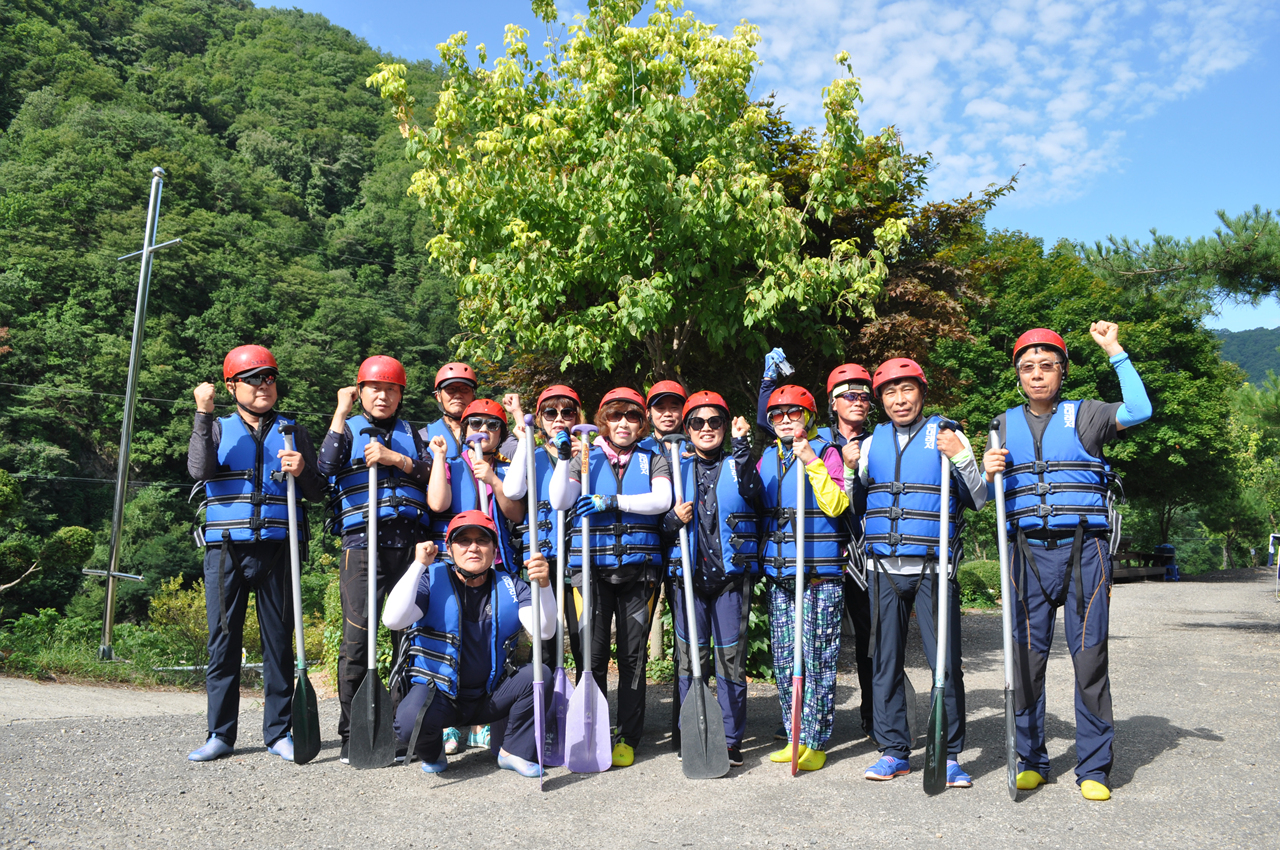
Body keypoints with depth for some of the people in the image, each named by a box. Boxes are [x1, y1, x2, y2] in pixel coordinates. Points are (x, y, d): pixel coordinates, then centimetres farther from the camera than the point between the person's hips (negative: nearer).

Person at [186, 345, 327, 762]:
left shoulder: (292, 432, 13)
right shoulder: (218, 429, 12)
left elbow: (319, 493, 11)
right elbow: (199, 469, -9)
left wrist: (302, 472, -10)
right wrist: (203, 415, -11)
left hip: (277, 550, 0)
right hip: (226, 549, 0)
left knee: (279, 640, 4)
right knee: (223, 640, 3)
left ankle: (279, 731, 13)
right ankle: (220, 733, 14)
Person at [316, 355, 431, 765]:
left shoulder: (411, 433, 20)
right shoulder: (349, 428, 14)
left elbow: (431, 476, 6)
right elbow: (327, 464, -7)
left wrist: (395, 459, -6)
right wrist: (342, 411, -4)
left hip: (408, 541, 2)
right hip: (362, 542, -2)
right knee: (357, 634, -8)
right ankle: (351, 734, 2)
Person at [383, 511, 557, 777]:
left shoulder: (509, 586, 1)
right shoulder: (431, 579, -5)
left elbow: (544, 630, -13)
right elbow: (393, 620, -22)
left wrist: (542, 585, -30)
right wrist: (419, 564, -22)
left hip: (489, 697, 3)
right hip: (438, 693, -2)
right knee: (410, 723, -32)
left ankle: (515, 751, 0)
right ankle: (431, 752, 6)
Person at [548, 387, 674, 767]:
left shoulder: (653, 460, 12)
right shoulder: (585, 458, 13)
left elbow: (662, 499, -7)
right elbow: (559, 501, 0)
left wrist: (613, 501, -16)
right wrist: (563, 457, -8)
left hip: (638, 568, 0)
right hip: (591, 567, 0)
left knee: (633, 654, 3)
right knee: (592, 653, -1)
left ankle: (628, 738, 14)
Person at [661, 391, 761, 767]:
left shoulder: (738, 465, 7)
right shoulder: (677, 471, 12)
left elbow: (755, 491, -17)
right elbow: (658, 523, 15)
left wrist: (743, 444, -18)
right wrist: (674, 519, -6)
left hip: (731, 579, -2)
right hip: (687, 578, 2)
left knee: (731, 661, 1)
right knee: (689, 661, 6)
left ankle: (731, 740, 13)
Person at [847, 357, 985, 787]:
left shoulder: (946, 435, 3)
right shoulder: (872, 442, 13)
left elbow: (978, 500, 1)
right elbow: (853, 504, 19)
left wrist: (960, 457, -13)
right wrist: (849, 469, 2)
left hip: (933, 567, -3)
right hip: (884, 568, 3)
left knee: (945, 661, -3)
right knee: (885, 660, 7)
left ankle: (949, 755, 10)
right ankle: (894, 750, 18)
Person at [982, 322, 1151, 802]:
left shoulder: (1084, 416, 8)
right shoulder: (1006, 424, 15)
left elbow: (1139, 411, -11)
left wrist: (1115, 352, -10)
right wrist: (988, 473, -5)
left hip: (1084, 550, -2)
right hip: (1029, 552, 2)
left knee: (1090, 658, -1)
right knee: (1027, 658, 2)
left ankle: (1093, 768, 10)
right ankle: (1030, 761, 15)